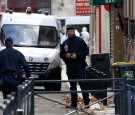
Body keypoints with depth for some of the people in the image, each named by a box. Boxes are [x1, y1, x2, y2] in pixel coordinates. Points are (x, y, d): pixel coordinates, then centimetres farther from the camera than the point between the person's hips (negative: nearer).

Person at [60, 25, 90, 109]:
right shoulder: (65, 43, 14)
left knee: (82, 84, -9)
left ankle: (87, 102, -9)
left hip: (79, 66, -4)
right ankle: (74, 103, 13)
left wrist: (77, 55, -14)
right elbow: (61, 54, 16)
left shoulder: (80, 41, 2)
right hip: (70, 67, 5)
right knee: (72, 85, 8)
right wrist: (65, 55, -6)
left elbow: (86, 51, -2)